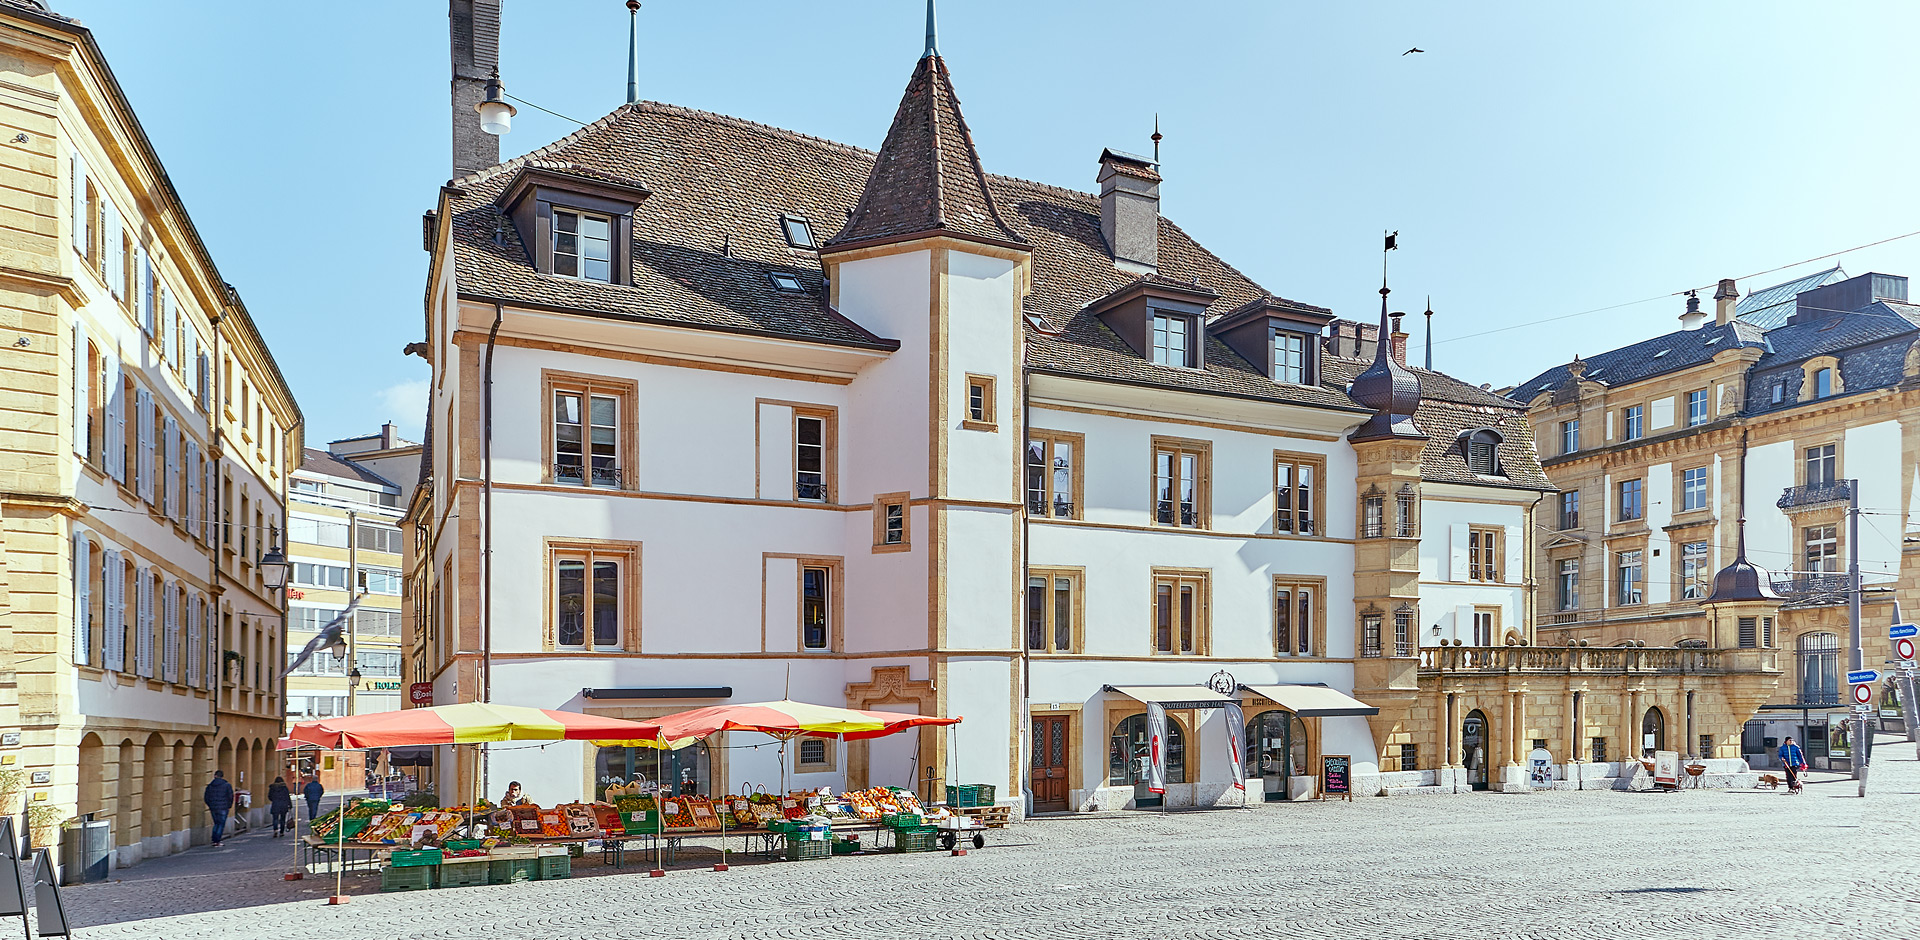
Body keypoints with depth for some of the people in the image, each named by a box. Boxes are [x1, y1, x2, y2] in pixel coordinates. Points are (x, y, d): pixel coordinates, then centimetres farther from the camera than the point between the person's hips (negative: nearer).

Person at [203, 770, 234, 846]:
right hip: (223, 808, -3)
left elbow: (206, 798, 7)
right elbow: (230, 796, -6)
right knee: (221, 824, 2)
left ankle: (214, 840, 13)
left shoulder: (210, 786, 5)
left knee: (216, 823, 17)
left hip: (213, 808, 3)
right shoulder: (227, 785, -4)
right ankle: (217, 841, -4)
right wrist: (229, 805, 9)